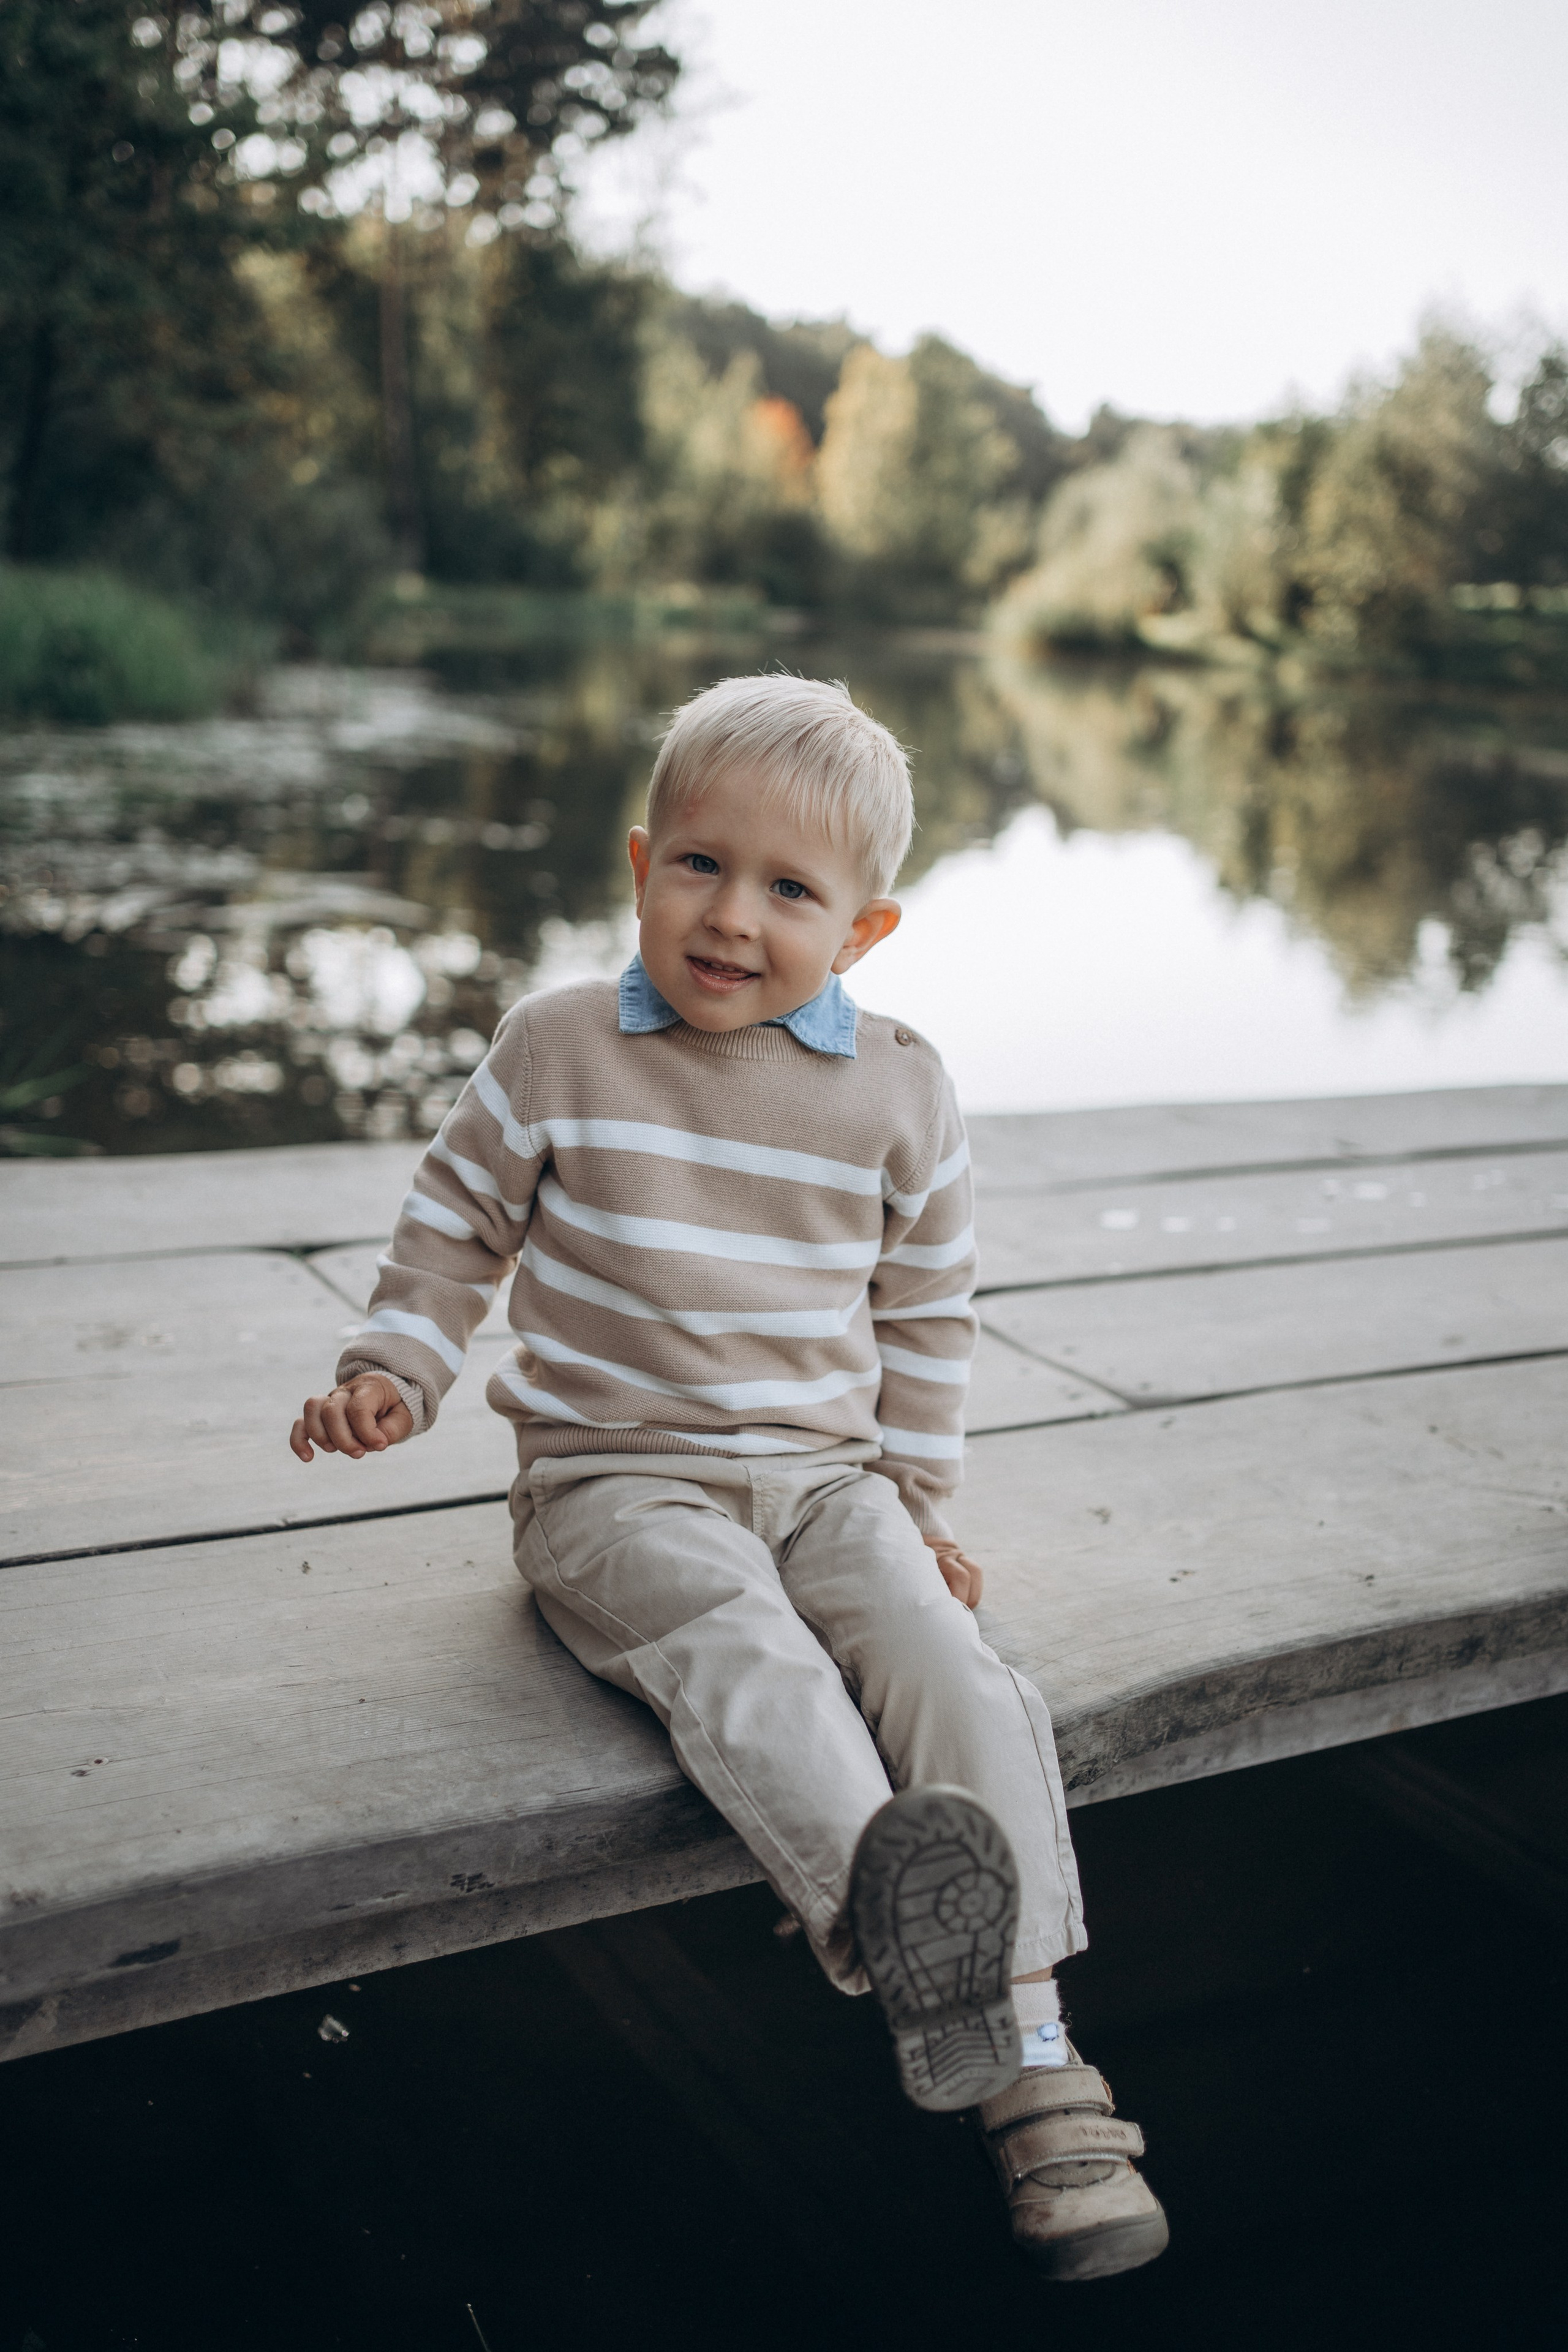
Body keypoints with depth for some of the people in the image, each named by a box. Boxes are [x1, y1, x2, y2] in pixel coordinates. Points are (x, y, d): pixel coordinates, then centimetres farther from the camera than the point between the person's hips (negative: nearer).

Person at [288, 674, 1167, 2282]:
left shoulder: (898, 1091, 3)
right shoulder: (557, 1052, -2)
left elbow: (926, 1311, 13)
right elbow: (458, 1227, 10)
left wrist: (913, 1505, 11)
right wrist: (394, 1373, -4)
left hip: (824, 1475, 2)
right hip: (616, 1482, -2)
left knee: (963, 1681, -21)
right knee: (749, 1663, -33)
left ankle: (1032, 2070, -19)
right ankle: (883, 1905, -54)